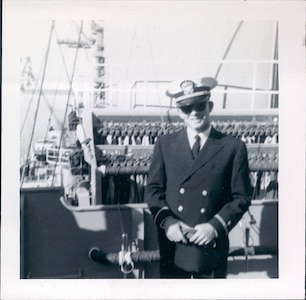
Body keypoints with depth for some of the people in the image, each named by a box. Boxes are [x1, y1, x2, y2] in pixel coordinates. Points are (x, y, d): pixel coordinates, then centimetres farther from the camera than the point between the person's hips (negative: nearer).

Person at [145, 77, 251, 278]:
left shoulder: (233, 147, -2)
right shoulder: (165, 144, 3)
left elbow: (241, 198, -2)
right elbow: (153, 190, 3)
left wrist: (216, 226, -14)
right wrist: (167, 221, -13)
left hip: (211, 246, -1)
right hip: (173, 246, 1)